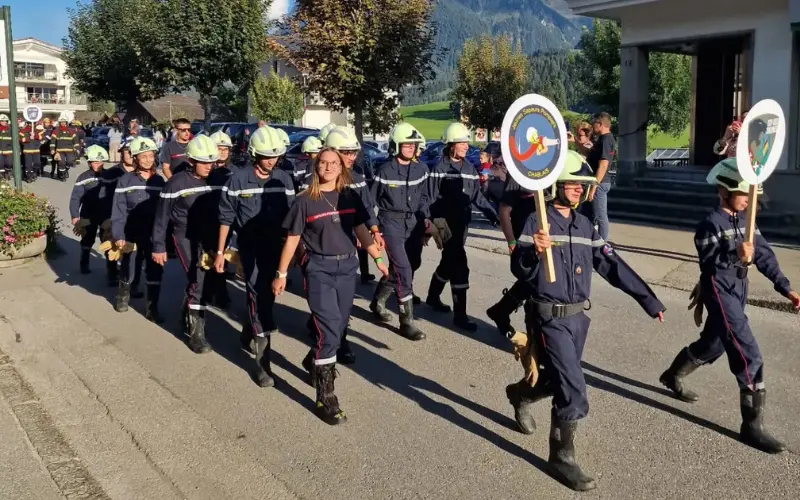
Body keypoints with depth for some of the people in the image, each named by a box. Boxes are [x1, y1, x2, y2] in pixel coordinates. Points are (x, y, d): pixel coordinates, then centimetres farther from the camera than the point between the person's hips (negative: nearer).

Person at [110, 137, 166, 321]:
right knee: (127, 268, 16)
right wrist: (118, 235, -14)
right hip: (131, 234, -1)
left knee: (154, 270, 2)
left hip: (154, 235, 2)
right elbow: (118, 212, -8)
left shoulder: (159, 181, 2)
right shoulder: (125, 181, -7)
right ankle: (123, 297, 41)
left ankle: (152, 309, 13)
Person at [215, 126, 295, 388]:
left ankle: (250, 331, 46)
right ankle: (262, 362, -6)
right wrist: (220, 251, -2)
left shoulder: (284, 180, 0)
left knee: (267, 294, 16)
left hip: (276, 247, 4)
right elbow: (226, 217, -3)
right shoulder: (239, 179, -8)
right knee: (258, 295, -9)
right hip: (250, 247, -4)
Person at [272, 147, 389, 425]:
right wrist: (281, 273, 1)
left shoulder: (350, 197, 6)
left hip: (347, 266, 4)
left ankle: (314, 361, 44)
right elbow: (292, 239, 0)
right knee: (329, 329, -11)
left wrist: (378, 258, 10)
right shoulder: (306, 201, -4)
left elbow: (361, 230, 13)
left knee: (339, 326, 12)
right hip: (319, 268, -4)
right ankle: (325, 399, -4)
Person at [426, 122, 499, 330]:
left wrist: (493, 214, -1)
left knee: (449, 262, 20)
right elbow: (432, 200, -9)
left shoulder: (470, 168, 9)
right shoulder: (440, 169, -8)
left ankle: (433, 297, 41)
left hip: (462, 222, 7)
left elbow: (477, 197, 10)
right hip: (446, 223, -7)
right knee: (459, 267, -11)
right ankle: (460, 315, -6)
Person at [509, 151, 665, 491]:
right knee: (573, 391, -9)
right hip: (550, 318, -7)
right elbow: (520, 271, -20)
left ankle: (520, 394, 50)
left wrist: (648, 300, 7)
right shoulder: (536, 222, -13)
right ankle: (562, 458, 10)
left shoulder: (585, 226, 7)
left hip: (577, 316, 7)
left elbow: (612, 266, 9)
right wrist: (534, 251, -42)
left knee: (559, 380, 19)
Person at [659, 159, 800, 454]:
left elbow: (764, 254, 7)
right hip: (720, 293, -9)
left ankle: (672, 377, 48)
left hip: (737, 291, 9)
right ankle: (752, 425, -3)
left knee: (712, 345, 23)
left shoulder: (744, 220, 7)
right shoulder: (711, 224, -16)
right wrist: (735, 256, -42)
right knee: (749, 355, -11)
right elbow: (708, 263, -25)